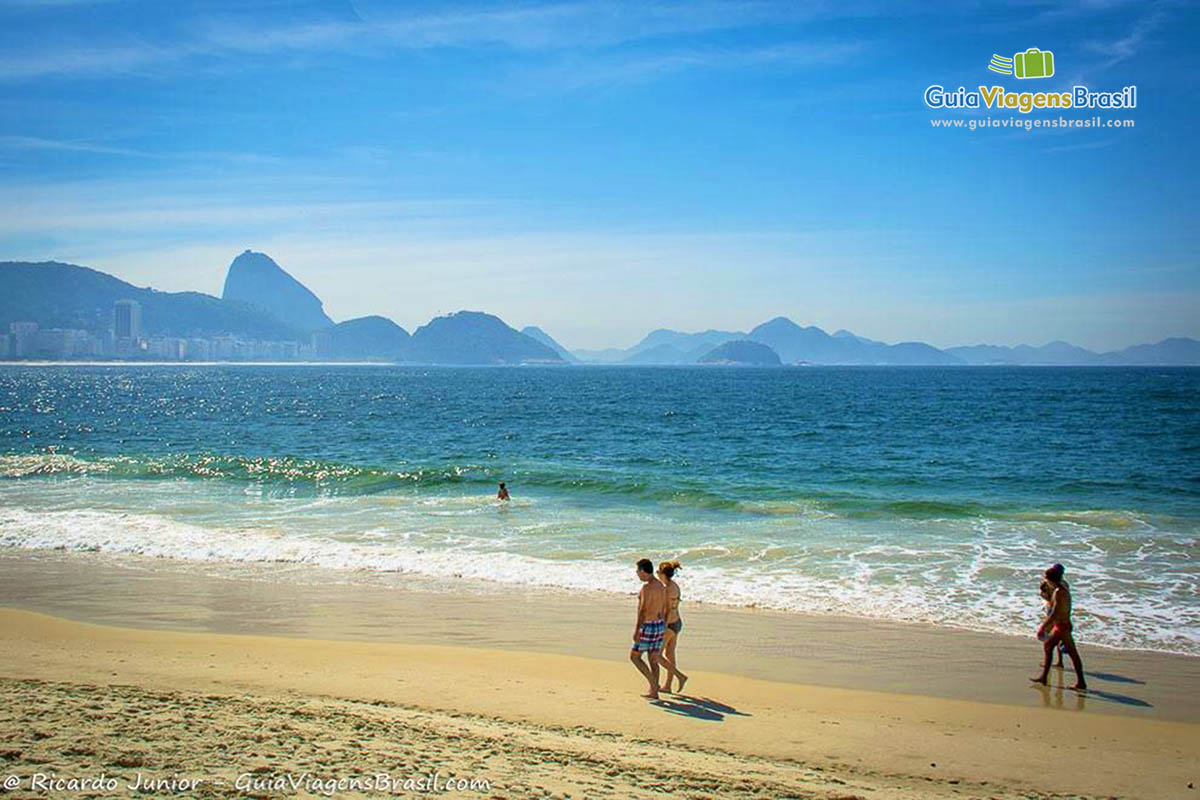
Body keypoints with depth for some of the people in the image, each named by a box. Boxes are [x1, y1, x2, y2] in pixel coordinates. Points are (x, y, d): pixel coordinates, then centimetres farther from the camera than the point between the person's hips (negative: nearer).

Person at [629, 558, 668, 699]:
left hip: (648, 627, -8)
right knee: (653, 660, 13)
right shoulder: (661, 587, 10)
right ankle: (654, 692, 15)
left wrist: (637, 630, -24)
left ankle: (653, 683, -2)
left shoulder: (647, 587, -18)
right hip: (659, 626, 8)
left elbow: (643, 610, -23)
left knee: (634, 656, 6)